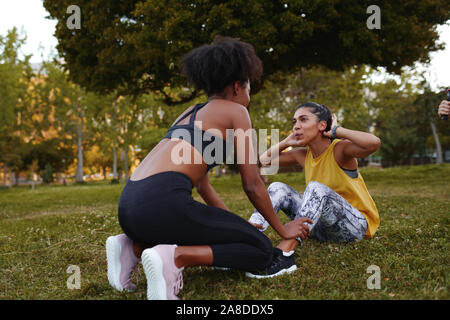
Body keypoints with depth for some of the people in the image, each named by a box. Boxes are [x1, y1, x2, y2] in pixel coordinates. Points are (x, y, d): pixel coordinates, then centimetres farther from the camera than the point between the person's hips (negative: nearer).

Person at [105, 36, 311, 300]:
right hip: (163, 202, -9)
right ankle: (174, 256, -16)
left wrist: (234, 225, 37)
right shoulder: (235, 111, 8)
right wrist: (283, 229, 21)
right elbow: (253, 185, 7)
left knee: (207, 237, 34)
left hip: (128, 206, 9)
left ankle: (133, 247, 10)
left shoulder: (191, 113, 31)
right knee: (262, 251, 4)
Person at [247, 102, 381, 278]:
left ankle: (284, 252, -48)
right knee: (278, 188, -7)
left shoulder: (339, 149, -15)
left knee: (316, 189, -34)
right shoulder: (303, 154, 5)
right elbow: (265, 159, 15)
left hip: (357, 225, -7)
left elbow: (374, 143, -36)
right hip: (322, 227, 7)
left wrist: (336, 131, -22)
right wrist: (288, 141, 3)